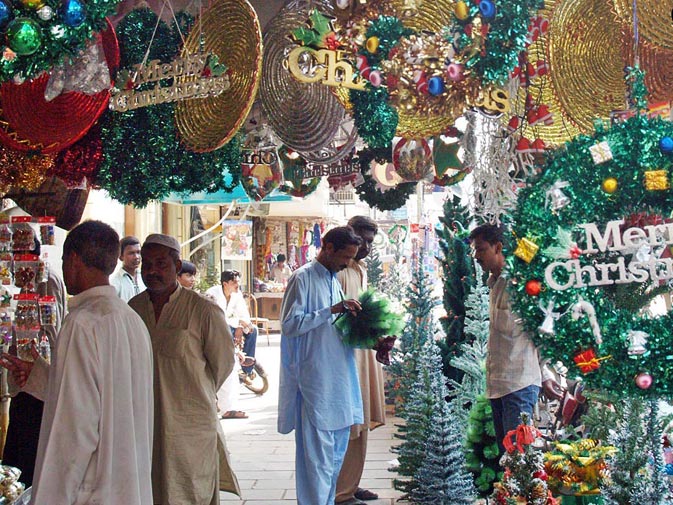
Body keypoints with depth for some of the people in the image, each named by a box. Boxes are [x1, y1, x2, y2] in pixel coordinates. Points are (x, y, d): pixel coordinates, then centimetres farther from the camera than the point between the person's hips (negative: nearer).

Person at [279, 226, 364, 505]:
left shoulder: (333, 279, 16)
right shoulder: (303, 278, -9)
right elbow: (289, 325, -17)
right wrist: (333, 310, -20)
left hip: (339, 380, 9)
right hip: (315, 382, -8)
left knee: (337, 452, 14)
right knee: (318, 456, -5)